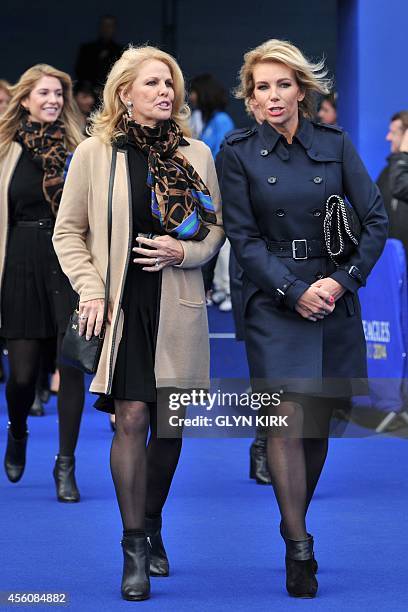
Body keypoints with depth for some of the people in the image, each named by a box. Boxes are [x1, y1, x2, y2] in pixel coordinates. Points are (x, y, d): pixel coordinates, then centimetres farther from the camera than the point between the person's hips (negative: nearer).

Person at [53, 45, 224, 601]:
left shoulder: (197, 154, 6)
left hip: (179, 305, 3)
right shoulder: (94, 154, 0)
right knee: (131, 419, -10)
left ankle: (152, 529, 25)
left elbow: (218, 226, 12)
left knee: (169, 423, 7)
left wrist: (185, 251, -7)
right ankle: (135, 549, -3)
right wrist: (91, 290, -6)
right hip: (122, 305, -2)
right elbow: (68, 231, 4)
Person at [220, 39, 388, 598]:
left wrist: (343, 280, -8)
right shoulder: (239, 153, 0)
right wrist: (296, 292, -12)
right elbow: (243, 237, -3)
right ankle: (299, 550, -11)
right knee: (287, 417, -12)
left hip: (334, 295, 2)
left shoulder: (335, 145, 4)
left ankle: (298, 517, 22)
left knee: (318, 421, 5)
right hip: (273, 300, -2)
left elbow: (376, 219, 3)